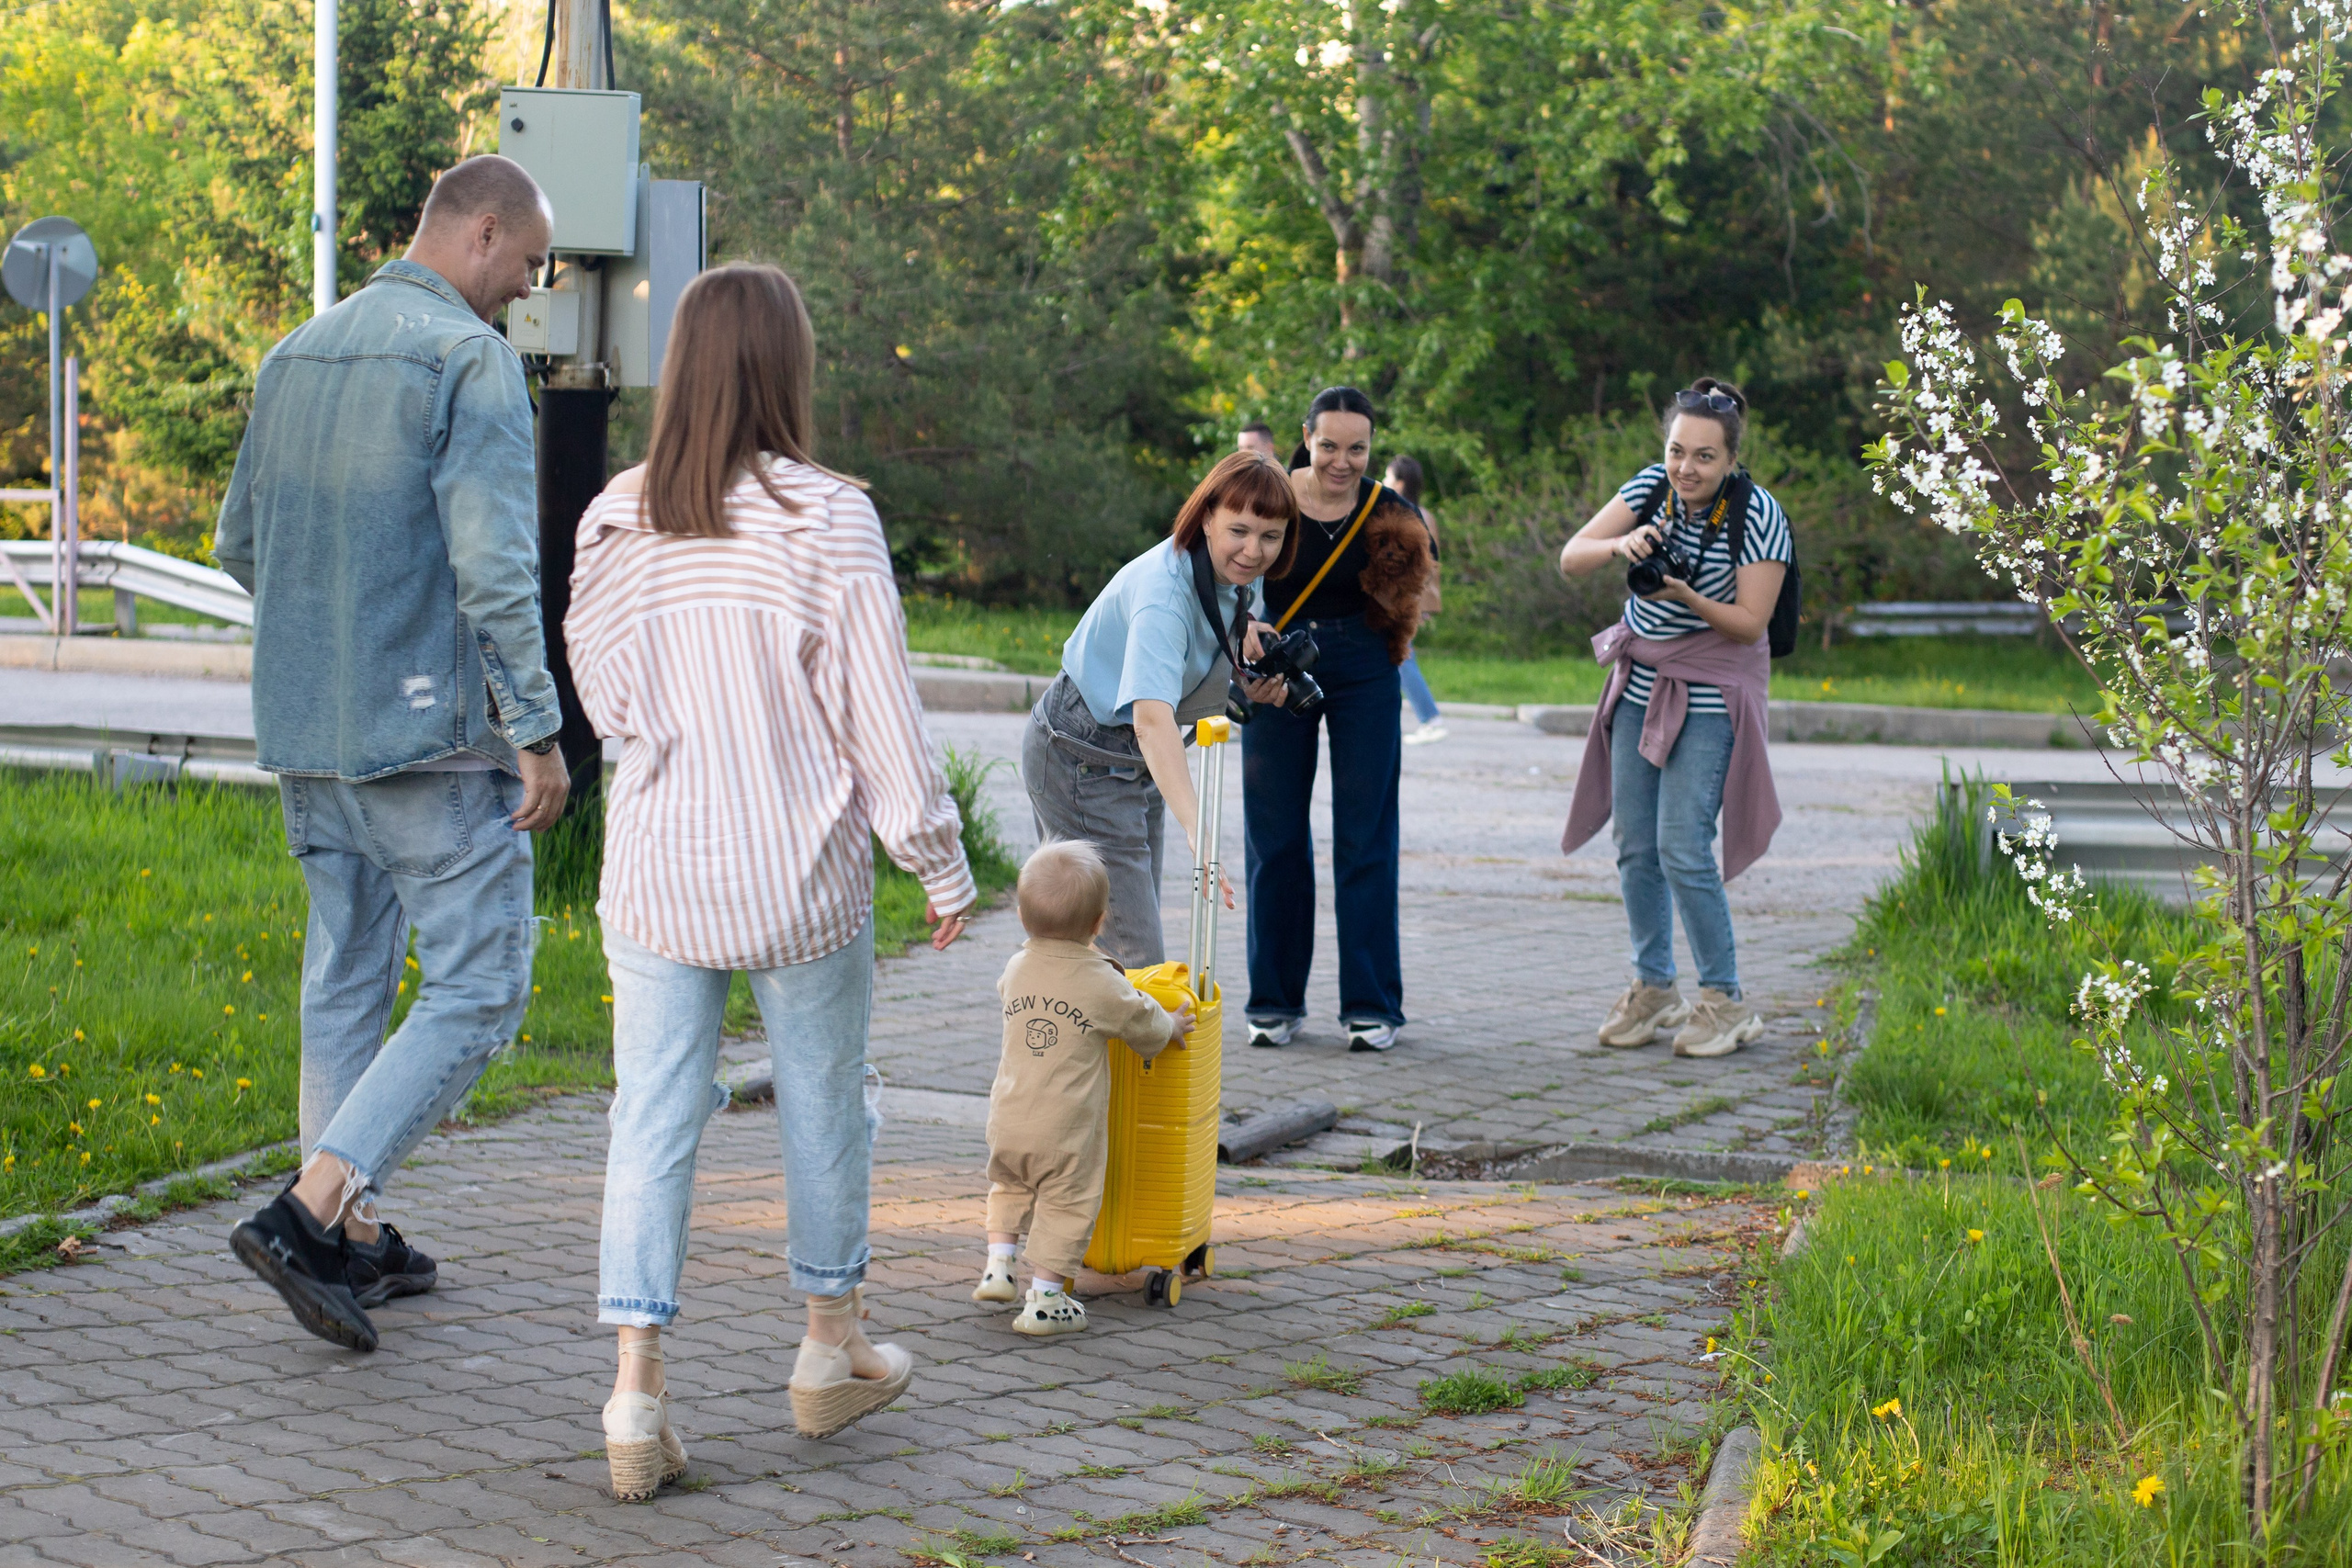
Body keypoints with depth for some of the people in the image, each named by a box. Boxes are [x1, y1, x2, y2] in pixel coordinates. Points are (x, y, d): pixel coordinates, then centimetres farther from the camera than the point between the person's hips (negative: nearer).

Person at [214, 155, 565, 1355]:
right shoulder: (471, 358, -11)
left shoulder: (294, 355, 13)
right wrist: (537, 731, -14)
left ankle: (355, 1242, 19)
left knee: (346, 980, 14)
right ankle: (309, 1212, -13)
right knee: (476, 988, -3)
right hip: (430, 728, -8)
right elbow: (496, 563, -19)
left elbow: (237, 547, 20)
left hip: (305, 725, 8)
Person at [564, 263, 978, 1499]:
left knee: (653, 1121, 5)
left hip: (655, 867, 2)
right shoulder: (827, 520, -14)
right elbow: (880, 713, -10)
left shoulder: (617, 520, -3)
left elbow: (604, 693, 10)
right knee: (823, 1105, 16)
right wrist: (939, 864, 1)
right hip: (801, 873, -2)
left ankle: (636, 1392, -3)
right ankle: (832, 1351, 31)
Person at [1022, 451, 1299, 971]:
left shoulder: (1234, 580, -2)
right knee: (1136, 965, -13)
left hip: (1135, 761, 9)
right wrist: (1195, 827, -56)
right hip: (1082, 762, -9)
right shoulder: (1163, 592, -30)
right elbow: (1152, 716, -45)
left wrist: (1250, 641, -11)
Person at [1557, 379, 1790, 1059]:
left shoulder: (1759, 515, -16)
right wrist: (1620, 546, -29)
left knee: (1683, 848, -13)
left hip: (1710, 695, -5)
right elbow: (1570, 557, -9)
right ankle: (1653, 989, 20)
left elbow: (1750, 623, -16)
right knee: (1636, 847, 6)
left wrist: (1688, 599, -31)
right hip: (1641, 685, 5)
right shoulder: (1652, 487, -5)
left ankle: (1725, 1002, -1)